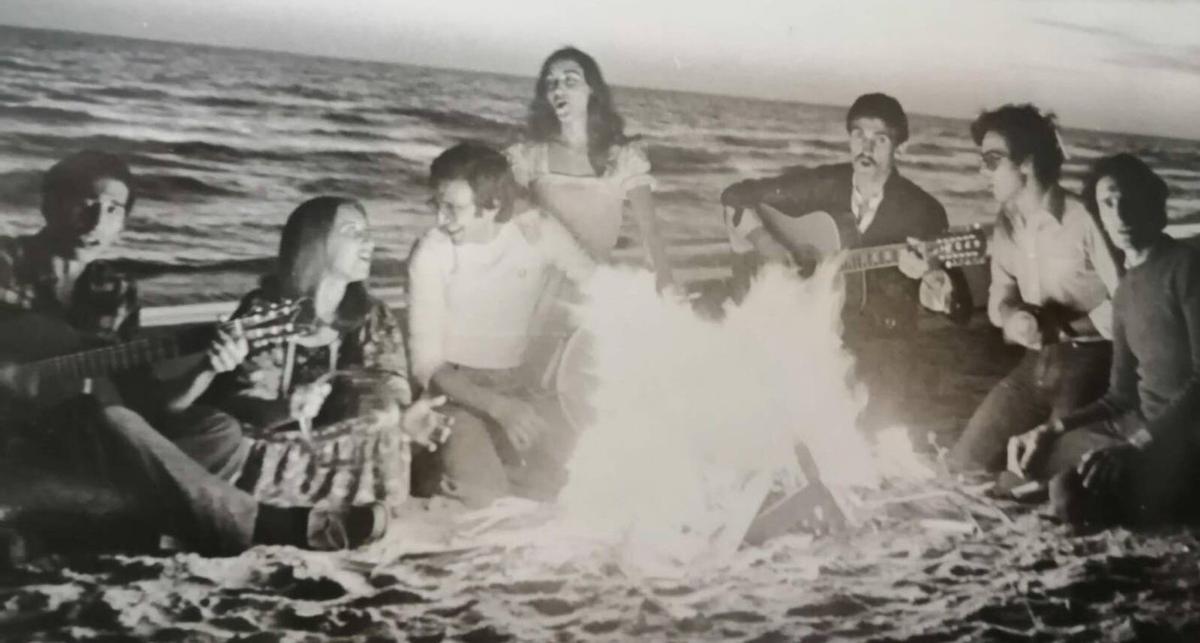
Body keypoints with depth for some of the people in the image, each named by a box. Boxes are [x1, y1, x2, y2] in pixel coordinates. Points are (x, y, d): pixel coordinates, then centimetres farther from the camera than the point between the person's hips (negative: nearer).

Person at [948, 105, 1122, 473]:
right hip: (1036, 361, 7)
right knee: (964, 462, 4)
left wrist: (1062, 328, -18)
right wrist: (1011, 315, -9)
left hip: (1089, 361, -7)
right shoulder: (1006, 225, 8)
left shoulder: (1084, 220, -18)